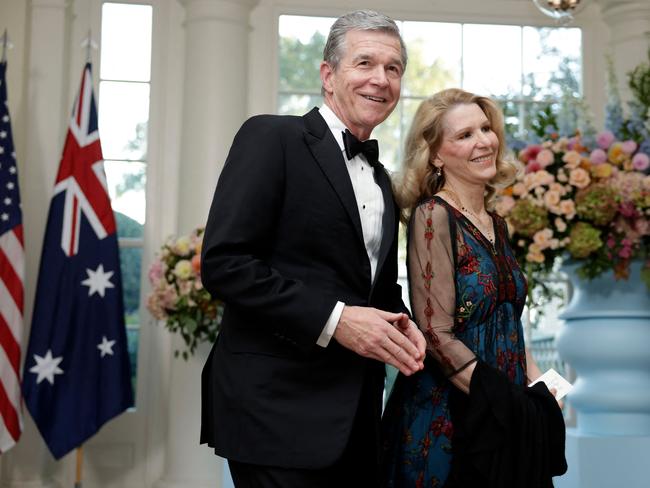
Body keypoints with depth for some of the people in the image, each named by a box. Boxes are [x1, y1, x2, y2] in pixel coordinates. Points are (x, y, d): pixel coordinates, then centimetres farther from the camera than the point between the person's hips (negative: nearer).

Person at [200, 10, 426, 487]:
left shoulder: (380, 180, 16)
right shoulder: (272, 137, -6)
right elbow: (222, 261, -15)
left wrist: (399, 323, 0)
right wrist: (332, 319, -19)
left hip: (356, 415, 7)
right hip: (279, 409, -7)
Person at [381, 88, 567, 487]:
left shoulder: (495, 224, 10)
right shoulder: (433, 216, -13)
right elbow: (438, 335, -17)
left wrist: (540, 384, 1)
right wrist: (506, 403, -18)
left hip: (505, 413, 7)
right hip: (449, 418, -7)